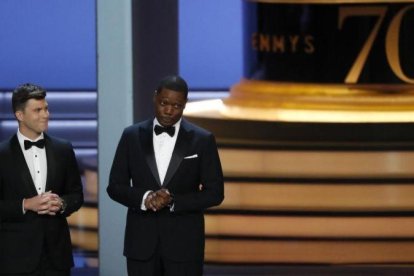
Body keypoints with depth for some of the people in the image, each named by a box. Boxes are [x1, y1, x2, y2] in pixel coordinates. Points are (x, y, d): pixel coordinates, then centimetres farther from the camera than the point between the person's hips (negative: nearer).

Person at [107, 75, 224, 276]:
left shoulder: (202, 140, 0)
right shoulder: (132, 136, 5)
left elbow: (215, 193, -1)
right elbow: (115, 186, 6)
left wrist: (173, 201, -15)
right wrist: (144, 198, -15)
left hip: (184, 242, -2)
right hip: (141, 241, 2)